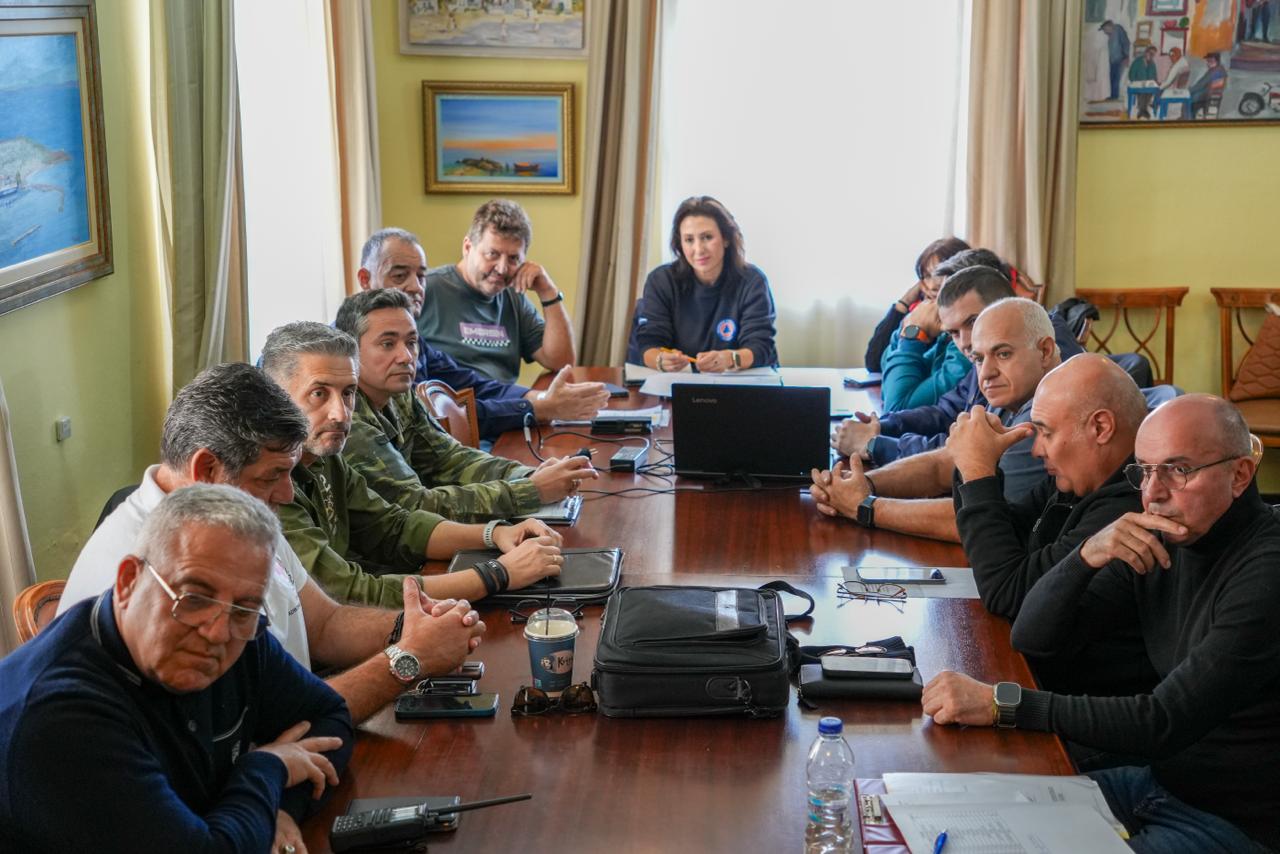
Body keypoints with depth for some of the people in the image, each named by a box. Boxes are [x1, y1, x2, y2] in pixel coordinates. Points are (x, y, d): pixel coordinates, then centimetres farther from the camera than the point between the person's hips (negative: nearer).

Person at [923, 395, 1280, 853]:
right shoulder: (1158, 542, 1)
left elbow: (1165, 723, -28)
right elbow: (1031, 637, 2)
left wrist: (1001, 704, -30)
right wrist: (1088, 555, -18)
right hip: (1162, 779, 7)